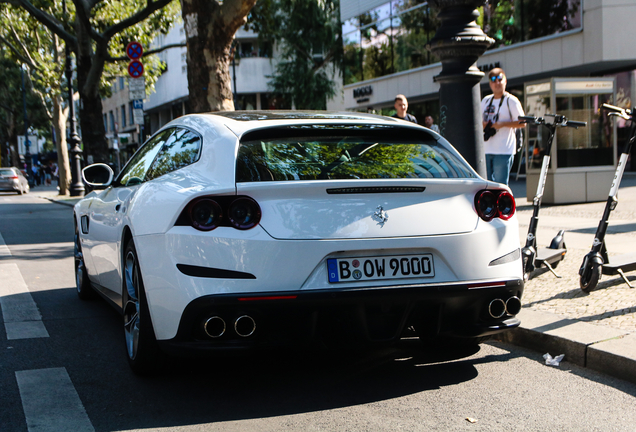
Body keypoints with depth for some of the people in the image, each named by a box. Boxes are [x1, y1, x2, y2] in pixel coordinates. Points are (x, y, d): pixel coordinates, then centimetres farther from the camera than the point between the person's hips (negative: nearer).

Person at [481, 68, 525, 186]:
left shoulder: (511, 100, -2)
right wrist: (483, 124, -1)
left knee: (500, 184, -8)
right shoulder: (485, 100, 16)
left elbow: (522, 123, -7)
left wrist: (502, 124, -17)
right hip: (486, 149, 6)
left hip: (503, 150, -6)